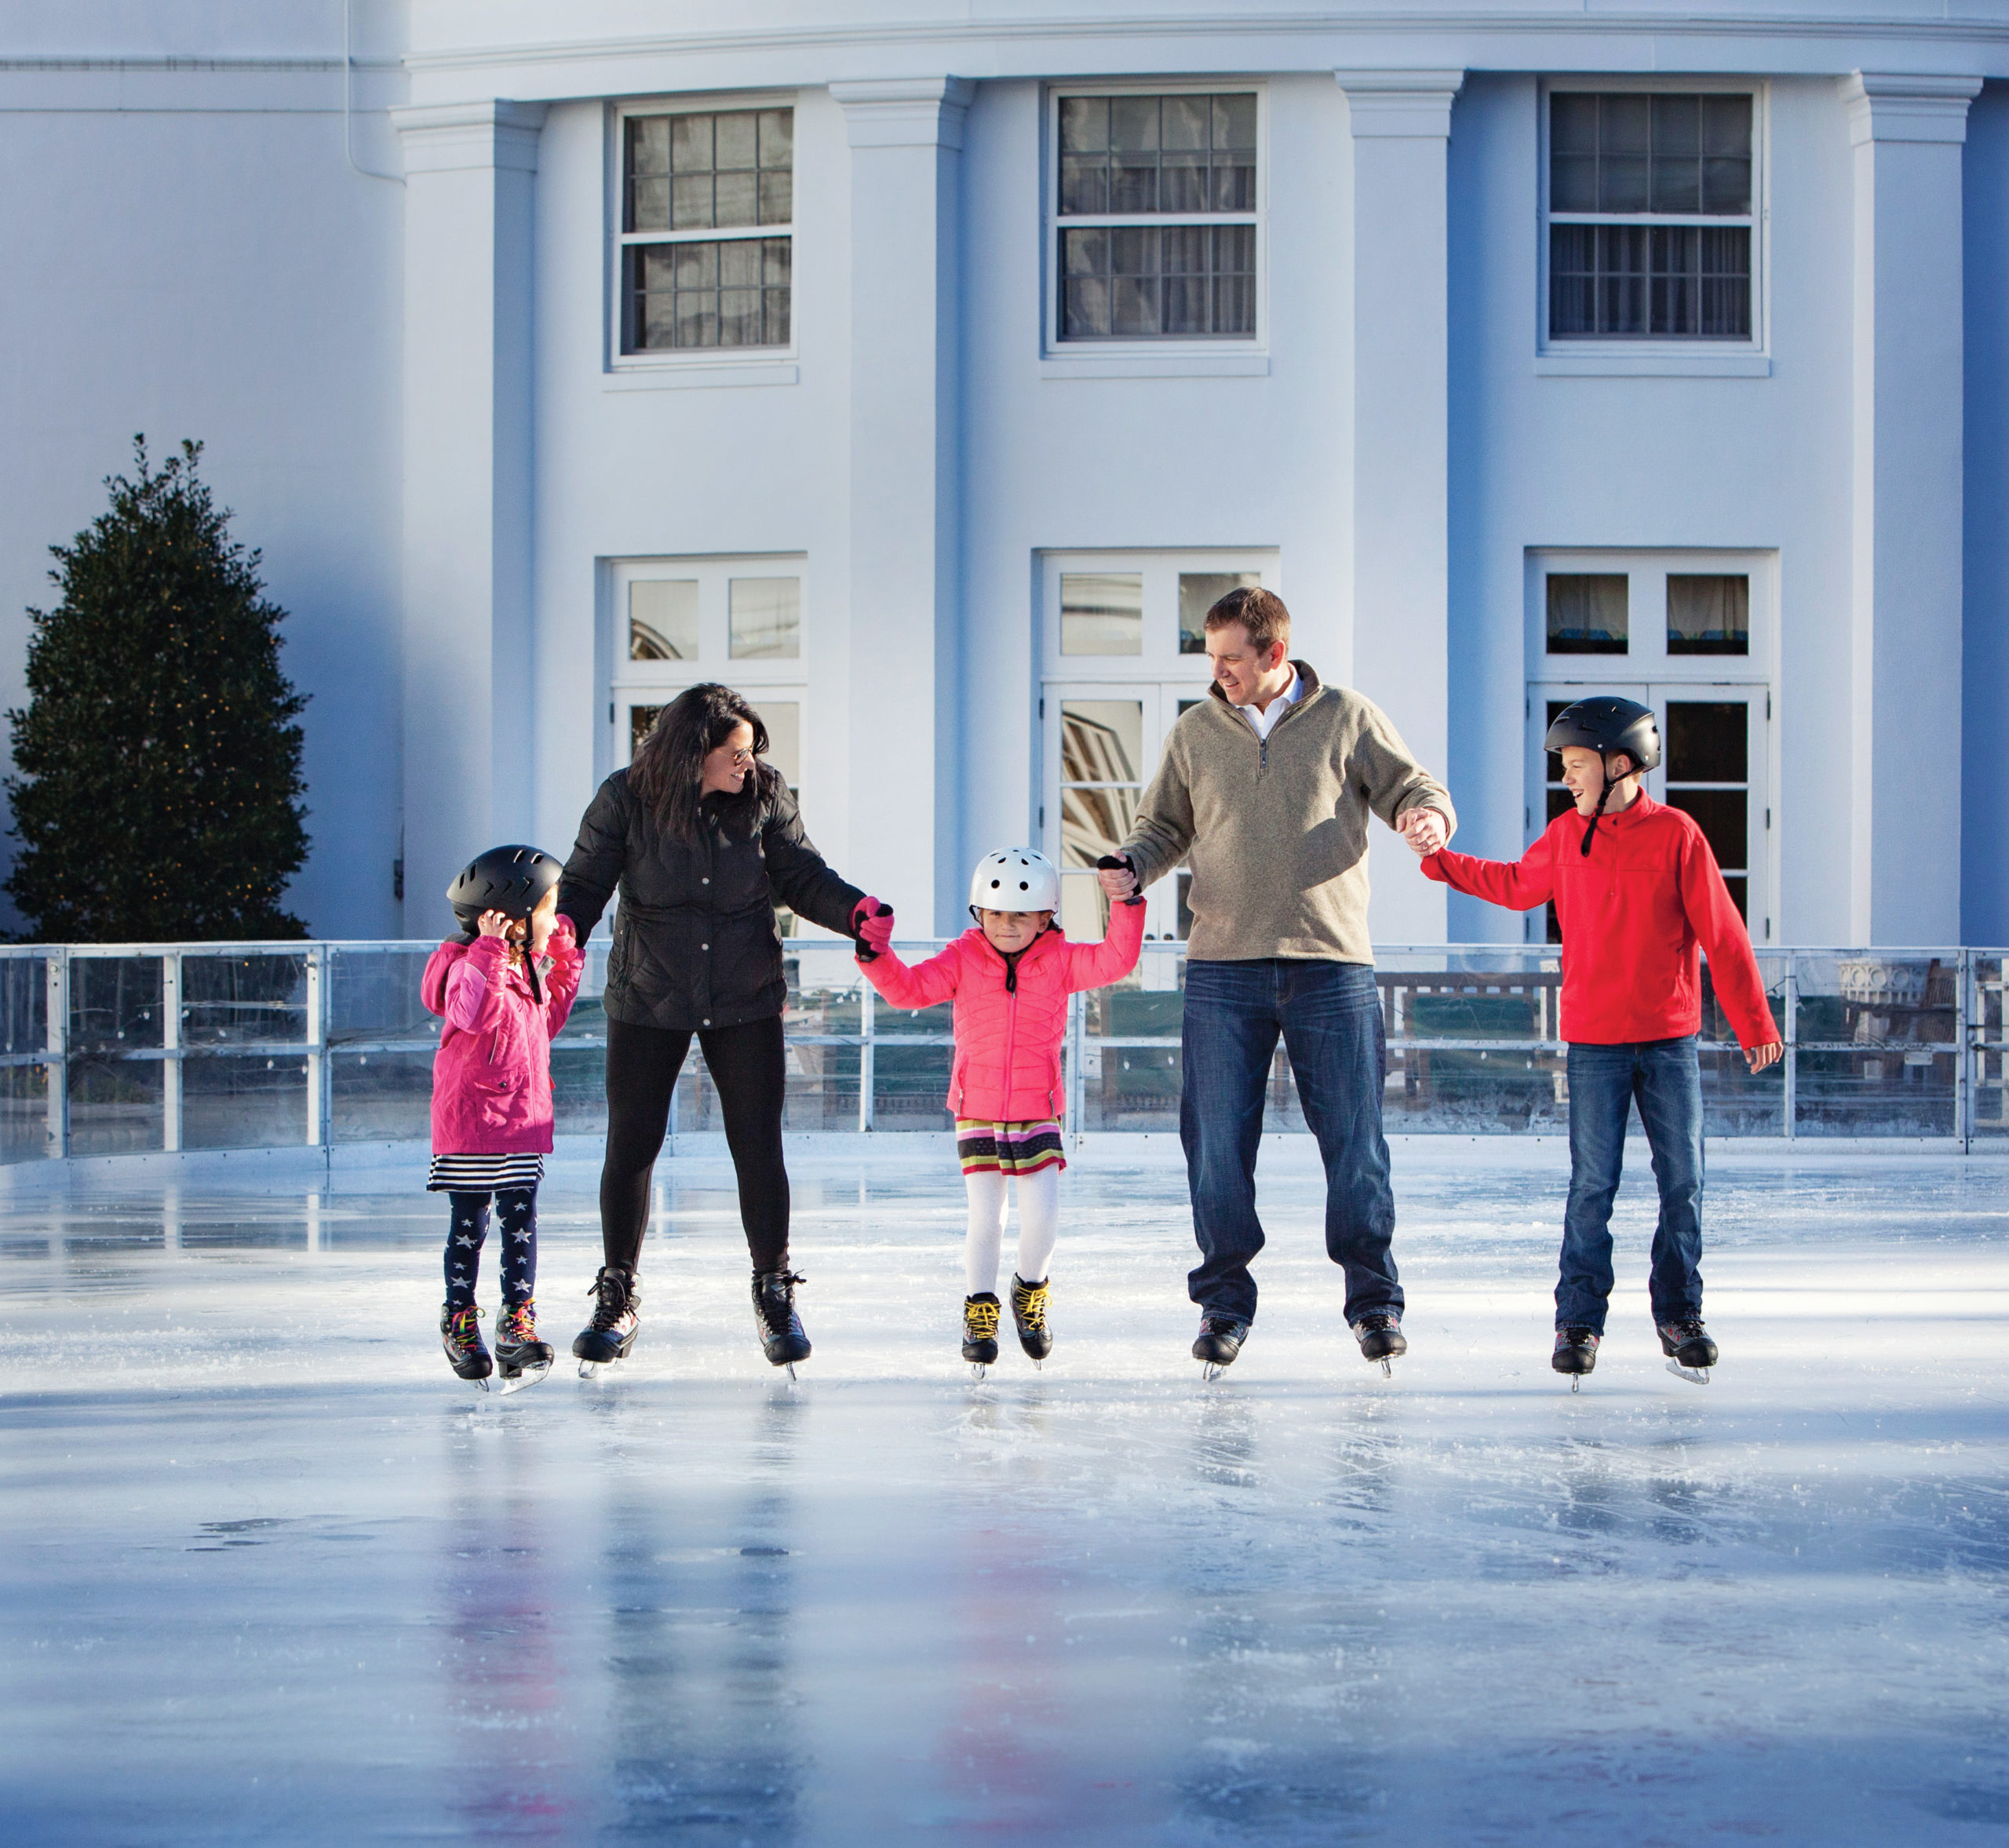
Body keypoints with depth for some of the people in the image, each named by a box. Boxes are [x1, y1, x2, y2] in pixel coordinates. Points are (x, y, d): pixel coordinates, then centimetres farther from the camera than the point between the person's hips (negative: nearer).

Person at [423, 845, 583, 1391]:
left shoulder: (528, 970, 12)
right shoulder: (471, 967, -17)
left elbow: (546, 1018, 26)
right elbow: (474, 1012, -36)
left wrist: (564, 962, 20)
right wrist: (489, 950, -39)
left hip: (524, 1121, 7)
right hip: (469, 1123, -7)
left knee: (521, 1223, 2)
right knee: (468, 1227, 3)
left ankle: (518, 1317, 5)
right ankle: (459, 1318, 16)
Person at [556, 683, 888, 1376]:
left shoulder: (765, 795, -7)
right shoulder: (627, 799, -12)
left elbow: (801, 877, -2)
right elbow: (584, 883, -7)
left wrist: (857, 911, -19)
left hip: (745, 1002, 1)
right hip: (648, 1002, -1)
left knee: (758, 1147, -1)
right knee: (630, 1147, 2)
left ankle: (774, 1293, 15)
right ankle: (617, 1299, 17)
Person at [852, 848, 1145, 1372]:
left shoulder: (1060, 961, 1)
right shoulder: (964, 960, 0)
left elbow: (1116, 960, -8)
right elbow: (909, 988, -6)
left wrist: (1128, 907, -19)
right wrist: (877, 955, -21)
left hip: (1039, 1113, 0)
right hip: (977, 1113, 0)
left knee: (1042, 1214, -8)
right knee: (985, 1217, -6)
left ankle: (1030, 1290, 20)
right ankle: (980, 1309, 13)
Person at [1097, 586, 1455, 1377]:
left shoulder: (1348, 719, 5)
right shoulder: (1195, 731, 11)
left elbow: (1413, 787, 9)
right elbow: (1165, 825, 18)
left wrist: (1429, 815, -15)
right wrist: (1133, 865, -3)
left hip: (1331, 963, -2)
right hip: (1223, 966, 2)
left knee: (1354, 1140, -1)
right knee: (1218, 1146, 0)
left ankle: (1374, 1299, 11)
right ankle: (1224, 1302, 11)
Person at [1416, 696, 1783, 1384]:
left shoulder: (1675, 835, -6)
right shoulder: (1565, 836, 4)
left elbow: (1722, 935, -3)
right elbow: (1514, 886, 23)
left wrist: (1755, 1024, -1)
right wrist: (1440, 860, 16)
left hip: (1671, 1038, -1)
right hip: (1594, 1041, 1)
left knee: (1682, 1180, 2)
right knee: (1592, 1184, -2)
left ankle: (1679, 1314, 13)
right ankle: (1578, 1321, 3)